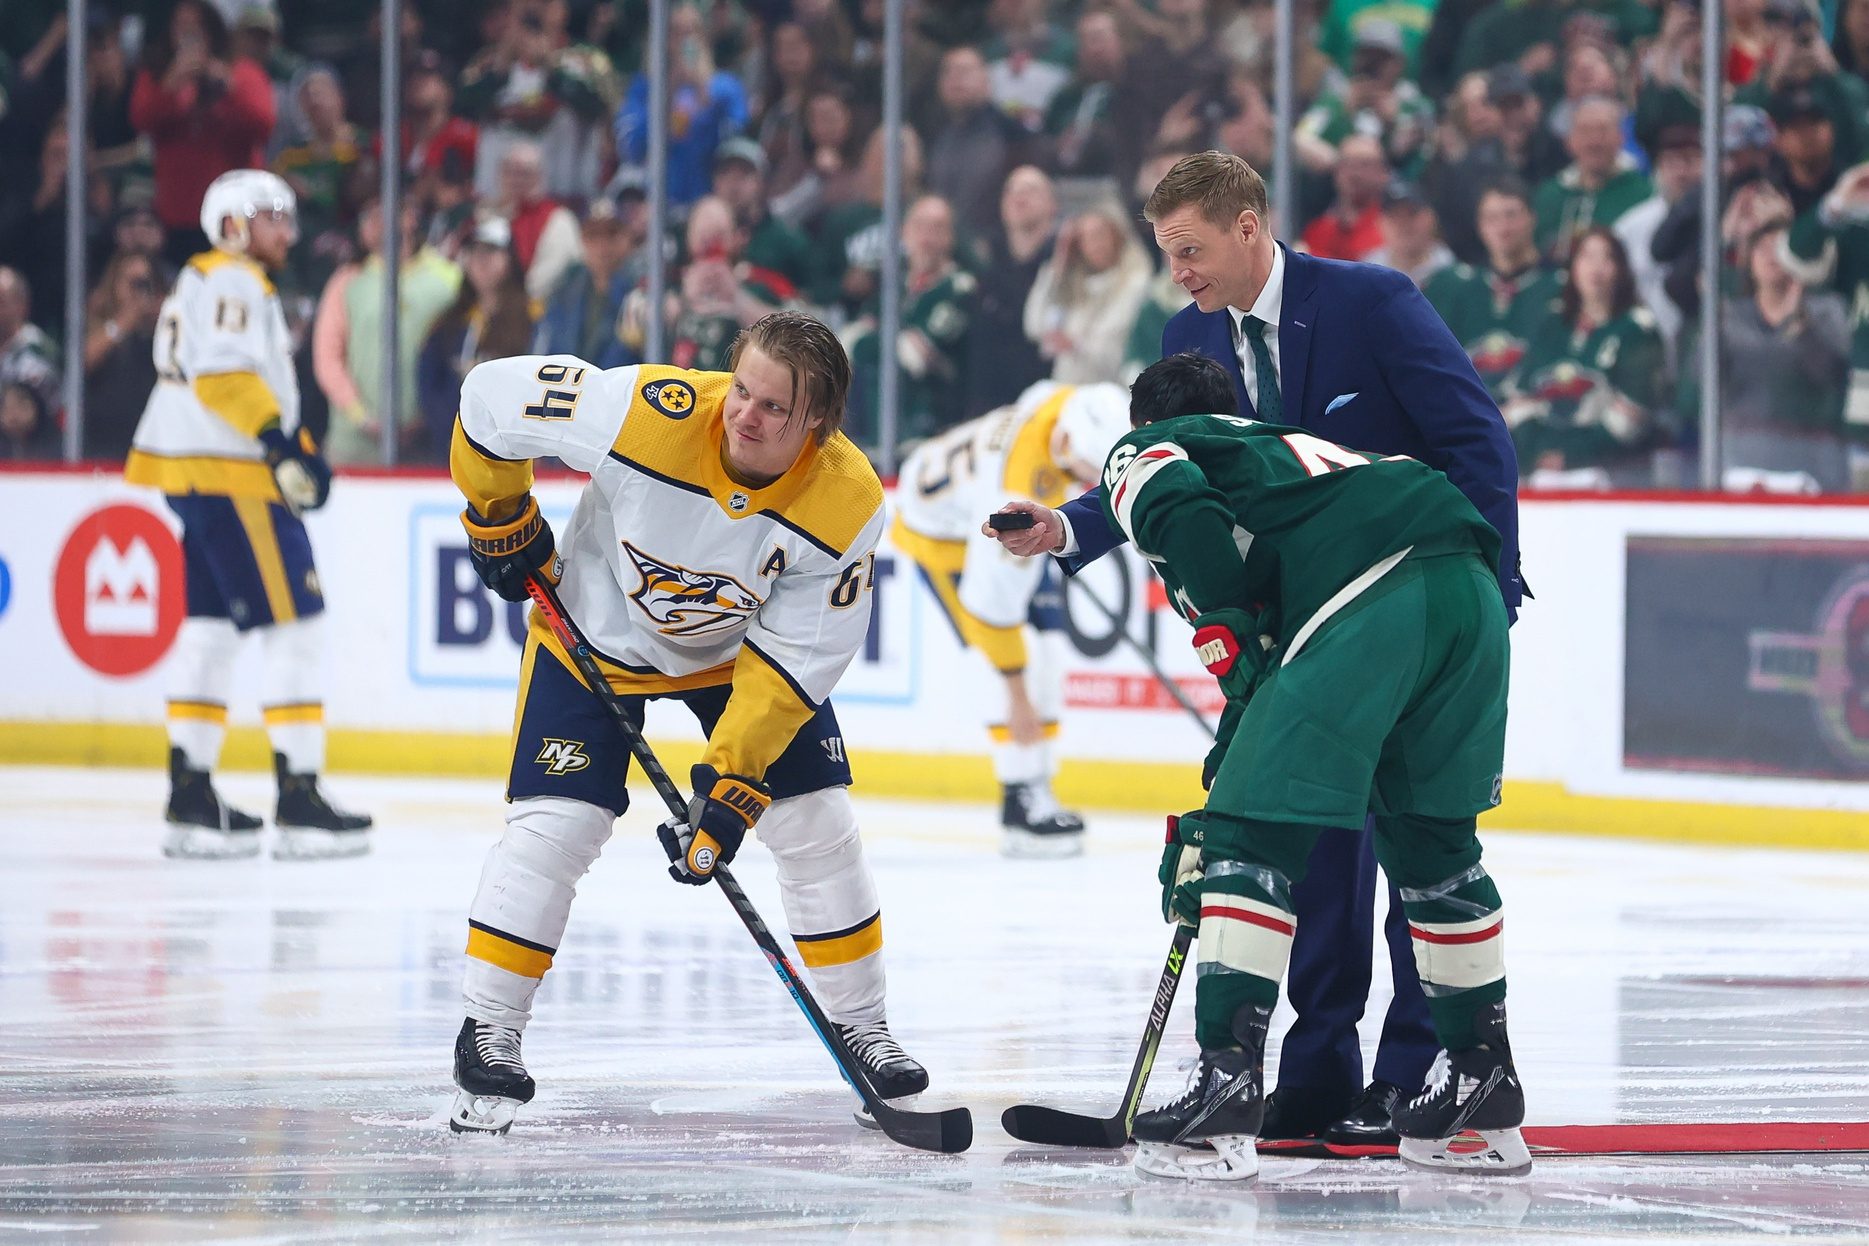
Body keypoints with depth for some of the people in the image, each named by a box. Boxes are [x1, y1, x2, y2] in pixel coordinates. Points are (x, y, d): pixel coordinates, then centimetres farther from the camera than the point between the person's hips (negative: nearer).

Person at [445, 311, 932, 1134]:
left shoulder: (847, 505, -29)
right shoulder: (649, 413, -36)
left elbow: (795, 658, -23)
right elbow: (491, 397, -22)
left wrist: (733, 787, -27)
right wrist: (501, 525, -11)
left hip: (744, 647, 2)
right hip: (598, 629, -2)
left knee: (817, 826, -1)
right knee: (554, 824, -13)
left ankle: (860, 1027, 17)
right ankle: (489, 1031, 0)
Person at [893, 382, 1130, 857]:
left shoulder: (1076, 405, -24)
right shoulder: (1016, 485, -43)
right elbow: (991, 598, -35)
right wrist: (1017, 699, -29)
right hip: (942, 529, -8)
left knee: (1046, 655, 3)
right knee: (1018, 660, -17)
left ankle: (1037, 795, 9)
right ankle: (1022, 805, -13)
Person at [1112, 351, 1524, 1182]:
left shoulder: (1143, 452, 23)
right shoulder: (1279, 445, 42)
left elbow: (1182, 513, -4)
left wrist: (1229, 640, 1)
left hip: (1364, 591, -7)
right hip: (1469, 584, 7)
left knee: (1256, 839, -3)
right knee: (1432, 838, 23)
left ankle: (1227, 1084, -11)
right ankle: (1484, 1090, 28)